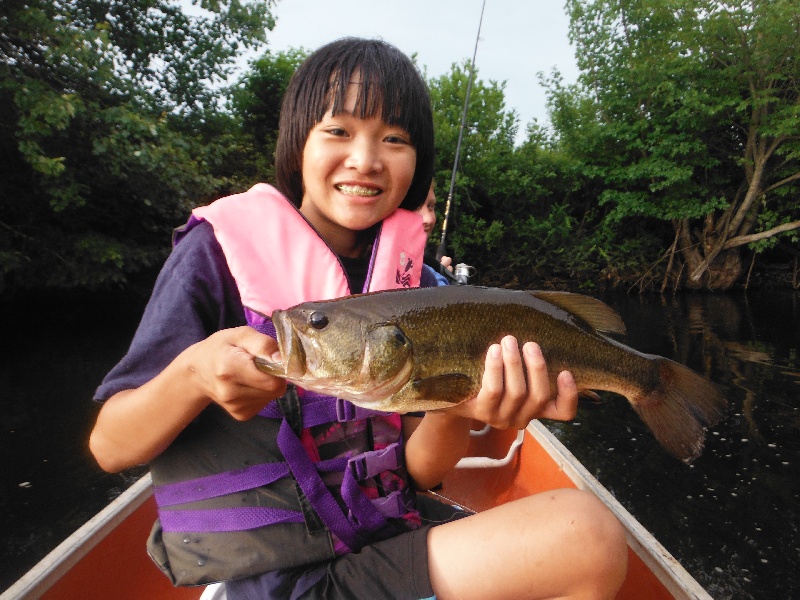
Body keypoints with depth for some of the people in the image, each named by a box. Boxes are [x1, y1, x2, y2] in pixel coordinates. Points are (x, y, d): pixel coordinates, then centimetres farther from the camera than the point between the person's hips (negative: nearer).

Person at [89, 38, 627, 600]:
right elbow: (109, 447, -8)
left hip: (386, 544, 5)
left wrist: (454, 407, -22)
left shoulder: (412, 279, 1)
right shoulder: (222, 249, -9)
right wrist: (194, 374, -28)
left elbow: (419, 473, -2)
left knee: (589, 533, -17)